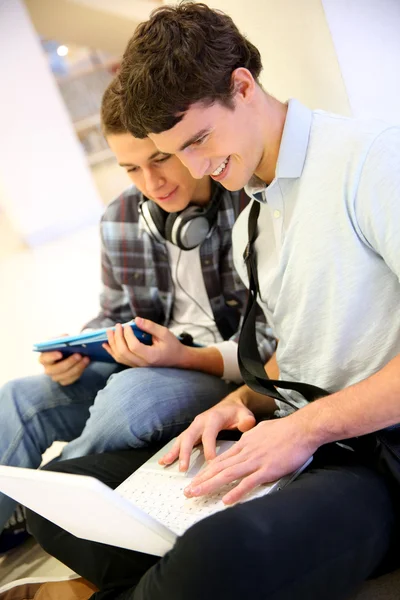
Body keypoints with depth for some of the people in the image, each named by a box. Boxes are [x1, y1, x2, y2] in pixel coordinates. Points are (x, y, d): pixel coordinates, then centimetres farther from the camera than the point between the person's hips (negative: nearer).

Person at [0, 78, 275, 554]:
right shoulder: (120, 221, 4)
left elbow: (279, 340, -14)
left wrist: (184, 358, -28)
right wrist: (76, 351, -7)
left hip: (235, 371, -5)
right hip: (150, 362, 6)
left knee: (131, 394, -35)